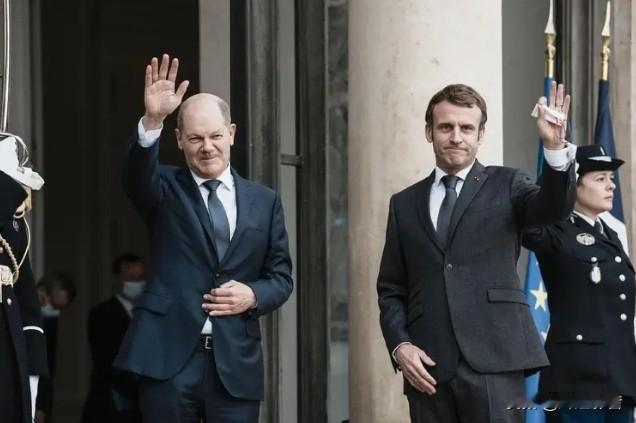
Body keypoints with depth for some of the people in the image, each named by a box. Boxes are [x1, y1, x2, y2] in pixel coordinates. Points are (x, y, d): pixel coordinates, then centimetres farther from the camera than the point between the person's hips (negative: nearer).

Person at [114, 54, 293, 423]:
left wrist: (254, 295, -9)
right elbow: (138, 178, -17)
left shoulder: (264, 201, 12)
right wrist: (152, 122, -35)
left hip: (236, 362, 2)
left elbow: (281, 277, 14)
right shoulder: (166, 190, 6)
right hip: (169, 357, -2)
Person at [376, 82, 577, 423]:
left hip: (492, 360, -2)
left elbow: (552, 207, -11)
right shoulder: (405, 204, 17)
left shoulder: (505, 186, 10)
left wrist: (554, 149, -28)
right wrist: (399, 345, -1)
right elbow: (391, 289, 16)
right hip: (428, 368, 3)